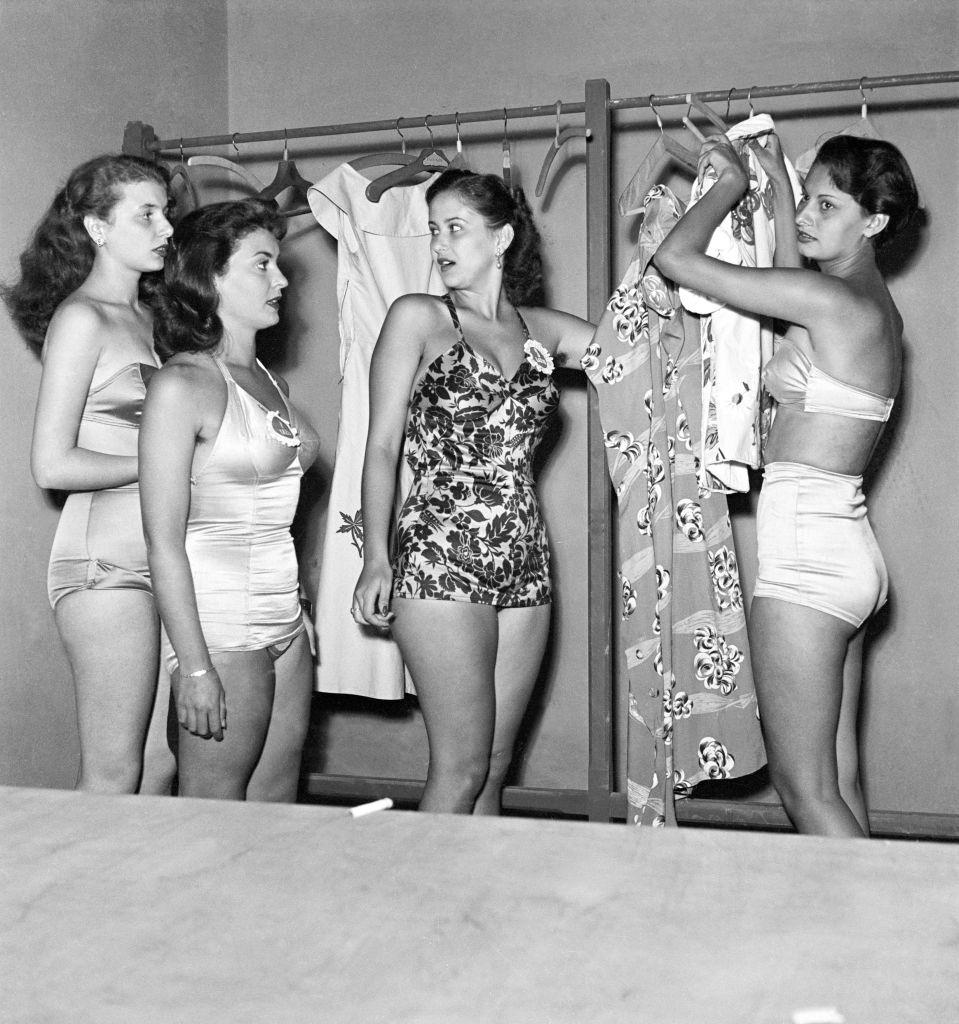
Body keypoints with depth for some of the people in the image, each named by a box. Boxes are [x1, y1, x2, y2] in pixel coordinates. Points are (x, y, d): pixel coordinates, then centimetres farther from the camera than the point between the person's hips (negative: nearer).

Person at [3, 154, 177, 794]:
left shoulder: (149, 318, 15)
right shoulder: (80, 318, -7)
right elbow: (53, 465, -13)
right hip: (106, 559, -7)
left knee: (161, 765, 10)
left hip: (163, 559, 7)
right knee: (114, 777, 0)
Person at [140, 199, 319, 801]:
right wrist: (193, 666, -18)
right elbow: (164, 541, -15)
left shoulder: (273, 382, 13)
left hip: (286, 622, 8)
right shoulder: (182, 384, -11)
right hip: (219, 623, -7)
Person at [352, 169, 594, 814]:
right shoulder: (418, 317, 4)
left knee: (494, 768, 8)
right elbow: (383, 446, 0)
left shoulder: (542, 328, 14)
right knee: (462, 767, -5)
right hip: (440, 562, -4)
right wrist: (377, 557, -10)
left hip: (525, 565, 4)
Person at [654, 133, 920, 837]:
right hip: (847, 546, 9)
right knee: (840, 780, 14)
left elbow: (676, 258, -13)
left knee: (804, 787, -1)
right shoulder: (873, 304, 12)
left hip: (807, 553, -9)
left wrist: (732, 183, 3)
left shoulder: (831, 299, -15)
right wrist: (777, 182, 32)